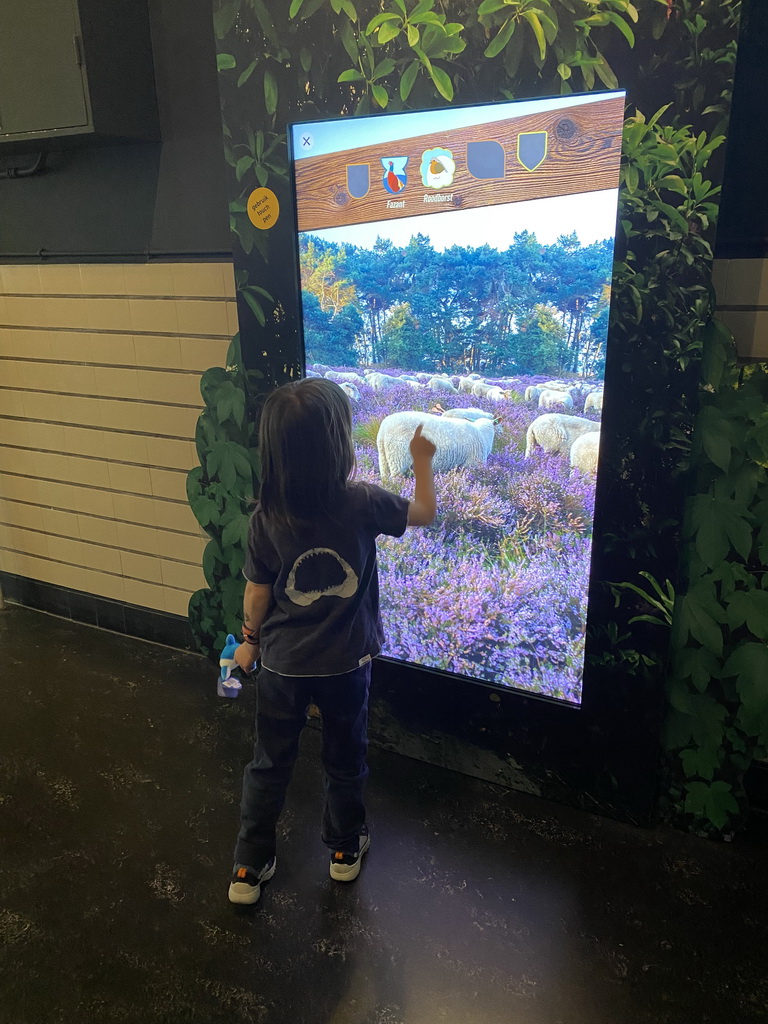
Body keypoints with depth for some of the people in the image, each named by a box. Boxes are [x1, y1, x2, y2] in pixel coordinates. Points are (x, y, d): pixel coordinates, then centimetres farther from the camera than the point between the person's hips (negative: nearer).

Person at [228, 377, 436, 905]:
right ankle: (346, 849, 41)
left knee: (270, 765, 18)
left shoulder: (266, 518, -15)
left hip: (281, 663, 1)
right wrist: (422, 460, 11)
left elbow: (258, 594, -5)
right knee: (345, 760, 22)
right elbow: (424, 512, -3)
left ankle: (250, 868, 29)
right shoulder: (363, 503, -20)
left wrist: (251, 641, 12)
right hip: (346, 663, 0)